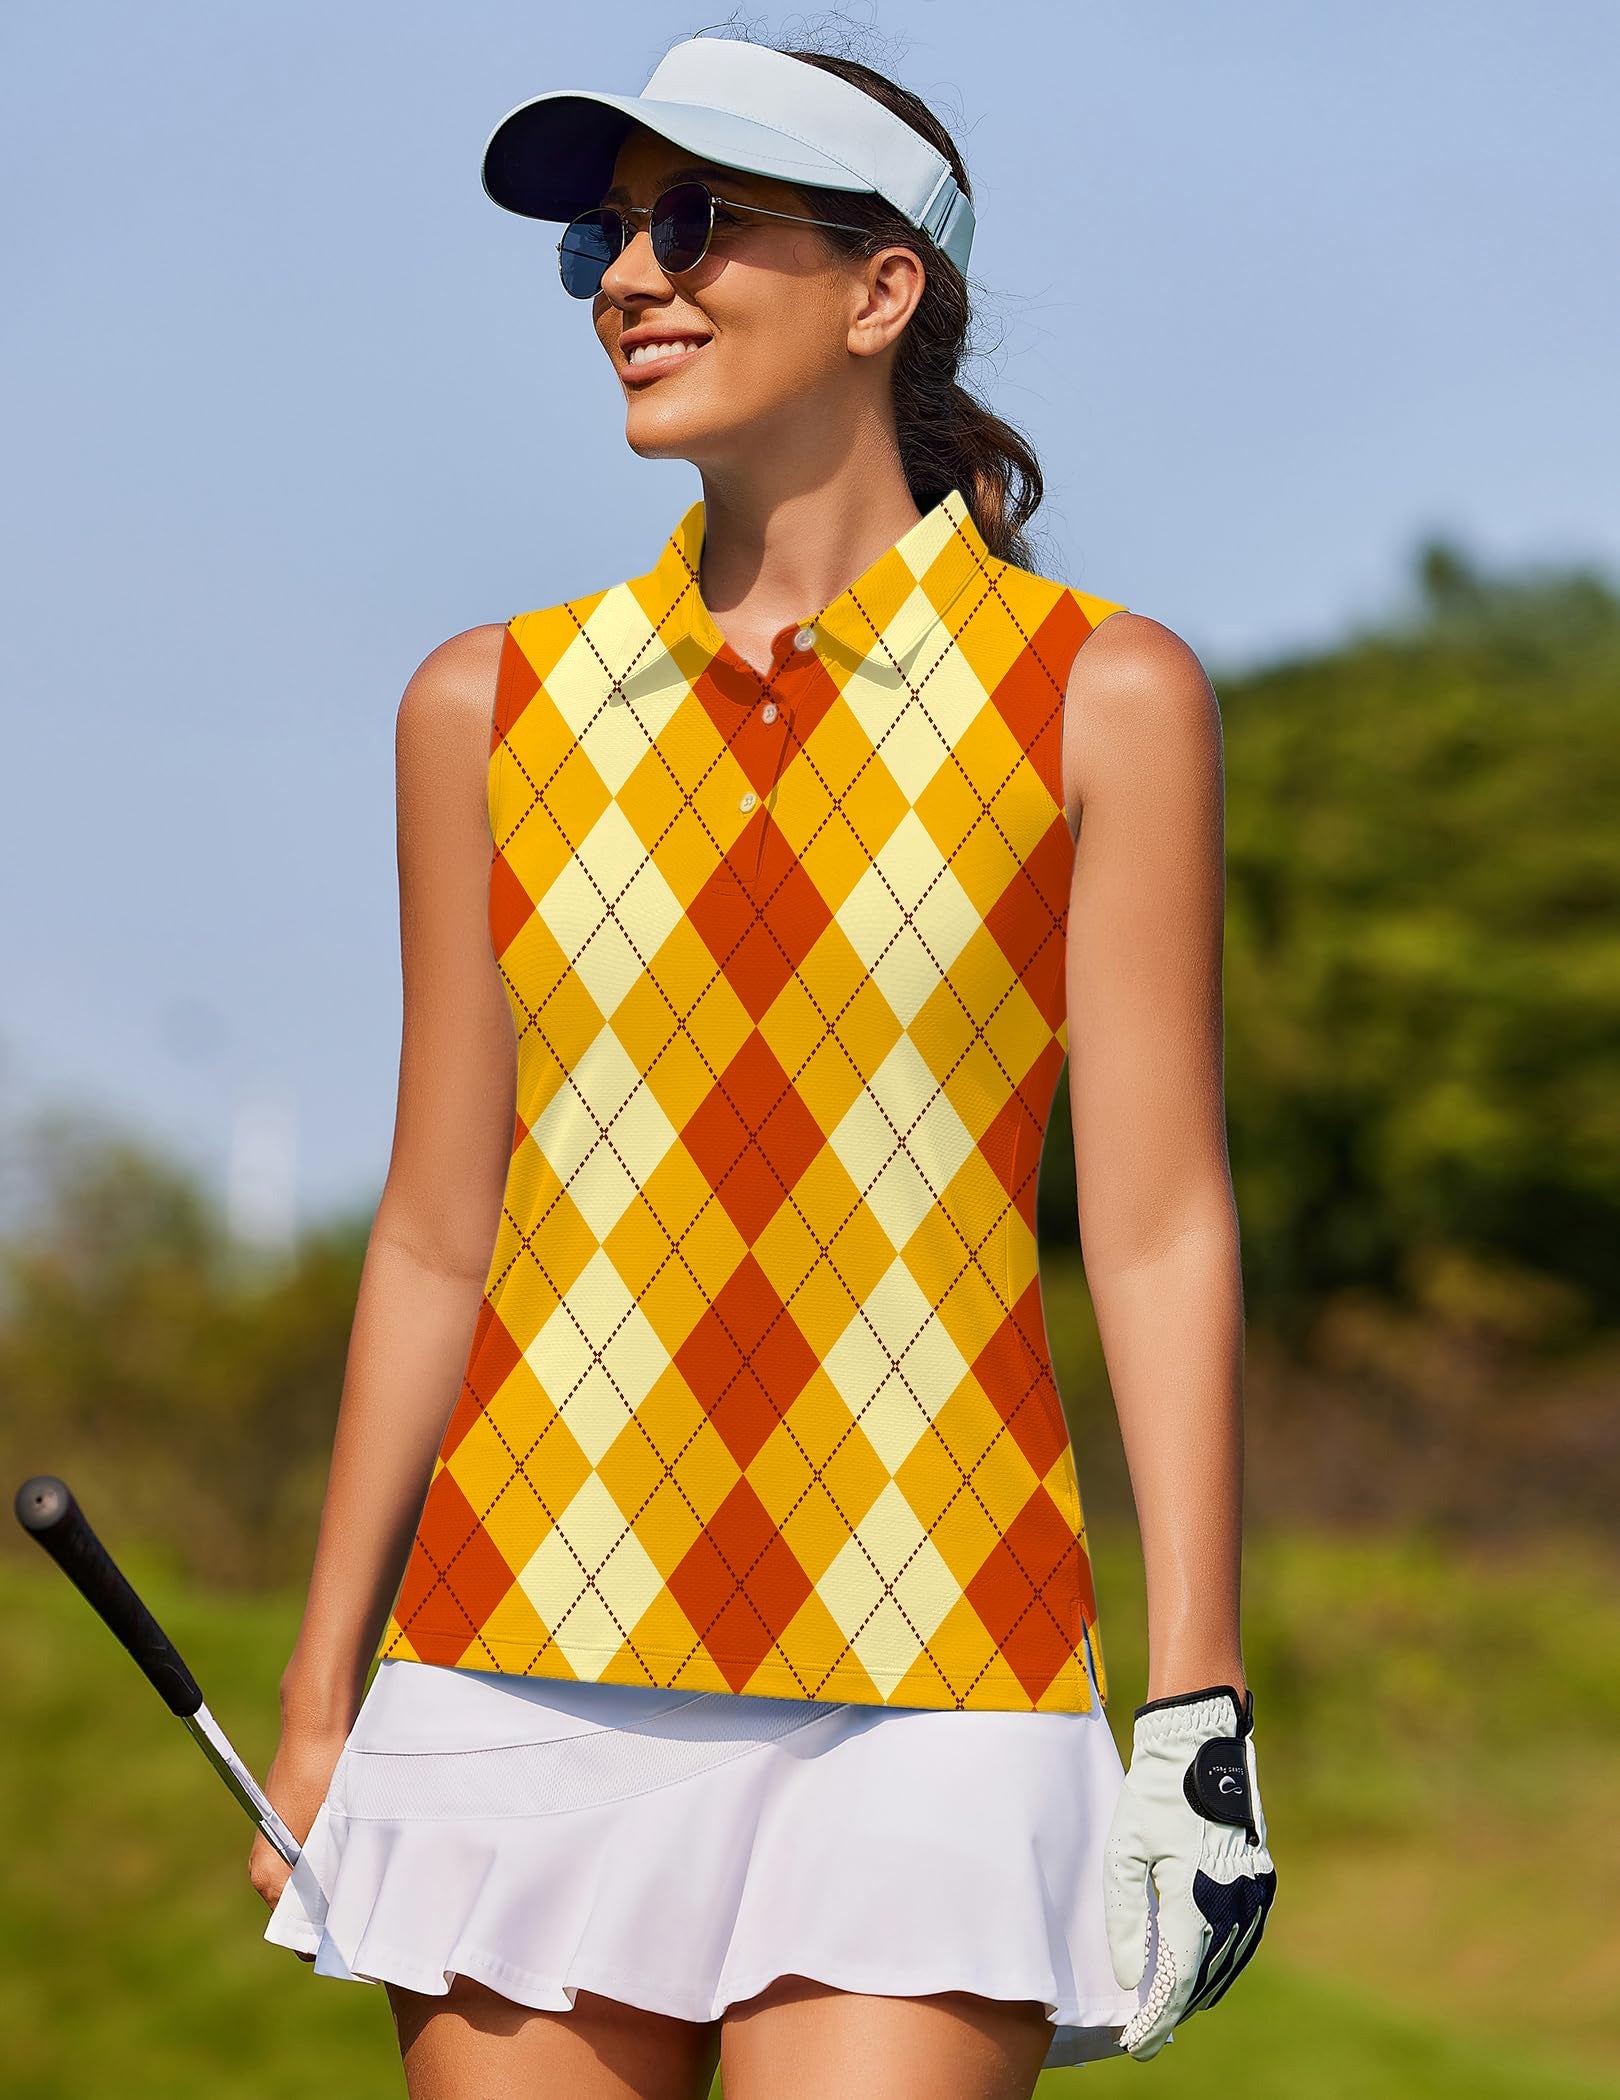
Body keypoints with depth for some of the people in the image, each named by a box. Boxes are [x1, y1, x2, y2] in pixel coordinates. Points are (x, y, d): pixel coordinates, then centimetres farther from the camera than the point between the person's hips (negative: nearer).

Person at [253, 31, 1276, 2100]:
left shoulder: (1101, 699, 0)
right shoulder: (494, 707, 8)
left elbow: (1160, 1227, -1)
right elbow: (439, 1234, 12)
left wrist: (1199, 1711, -7)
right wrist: (316, 1709, 11)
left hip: (921, 1702, -3)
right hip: (531, 1667, 3)